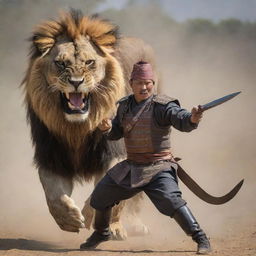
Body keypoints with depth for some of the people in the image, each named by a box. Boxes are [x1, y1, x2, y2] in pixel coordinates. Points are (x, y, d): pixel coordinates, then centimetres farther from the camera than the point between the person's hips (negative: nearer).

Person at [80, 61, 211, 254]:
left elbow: (181, 119, -31)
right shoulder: (125, 105, 7)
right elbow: (116, 133, 13)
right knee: (100, 196, 14)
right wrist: (107, 128, -10)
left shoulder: (162, 105, -14)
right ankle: (101, 233, 40)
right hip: (131, 166, 7)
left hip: (158, 168, -7)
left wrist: (192, 118, -54)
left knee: (170, 199, -28)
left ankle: (200, 238, -21)